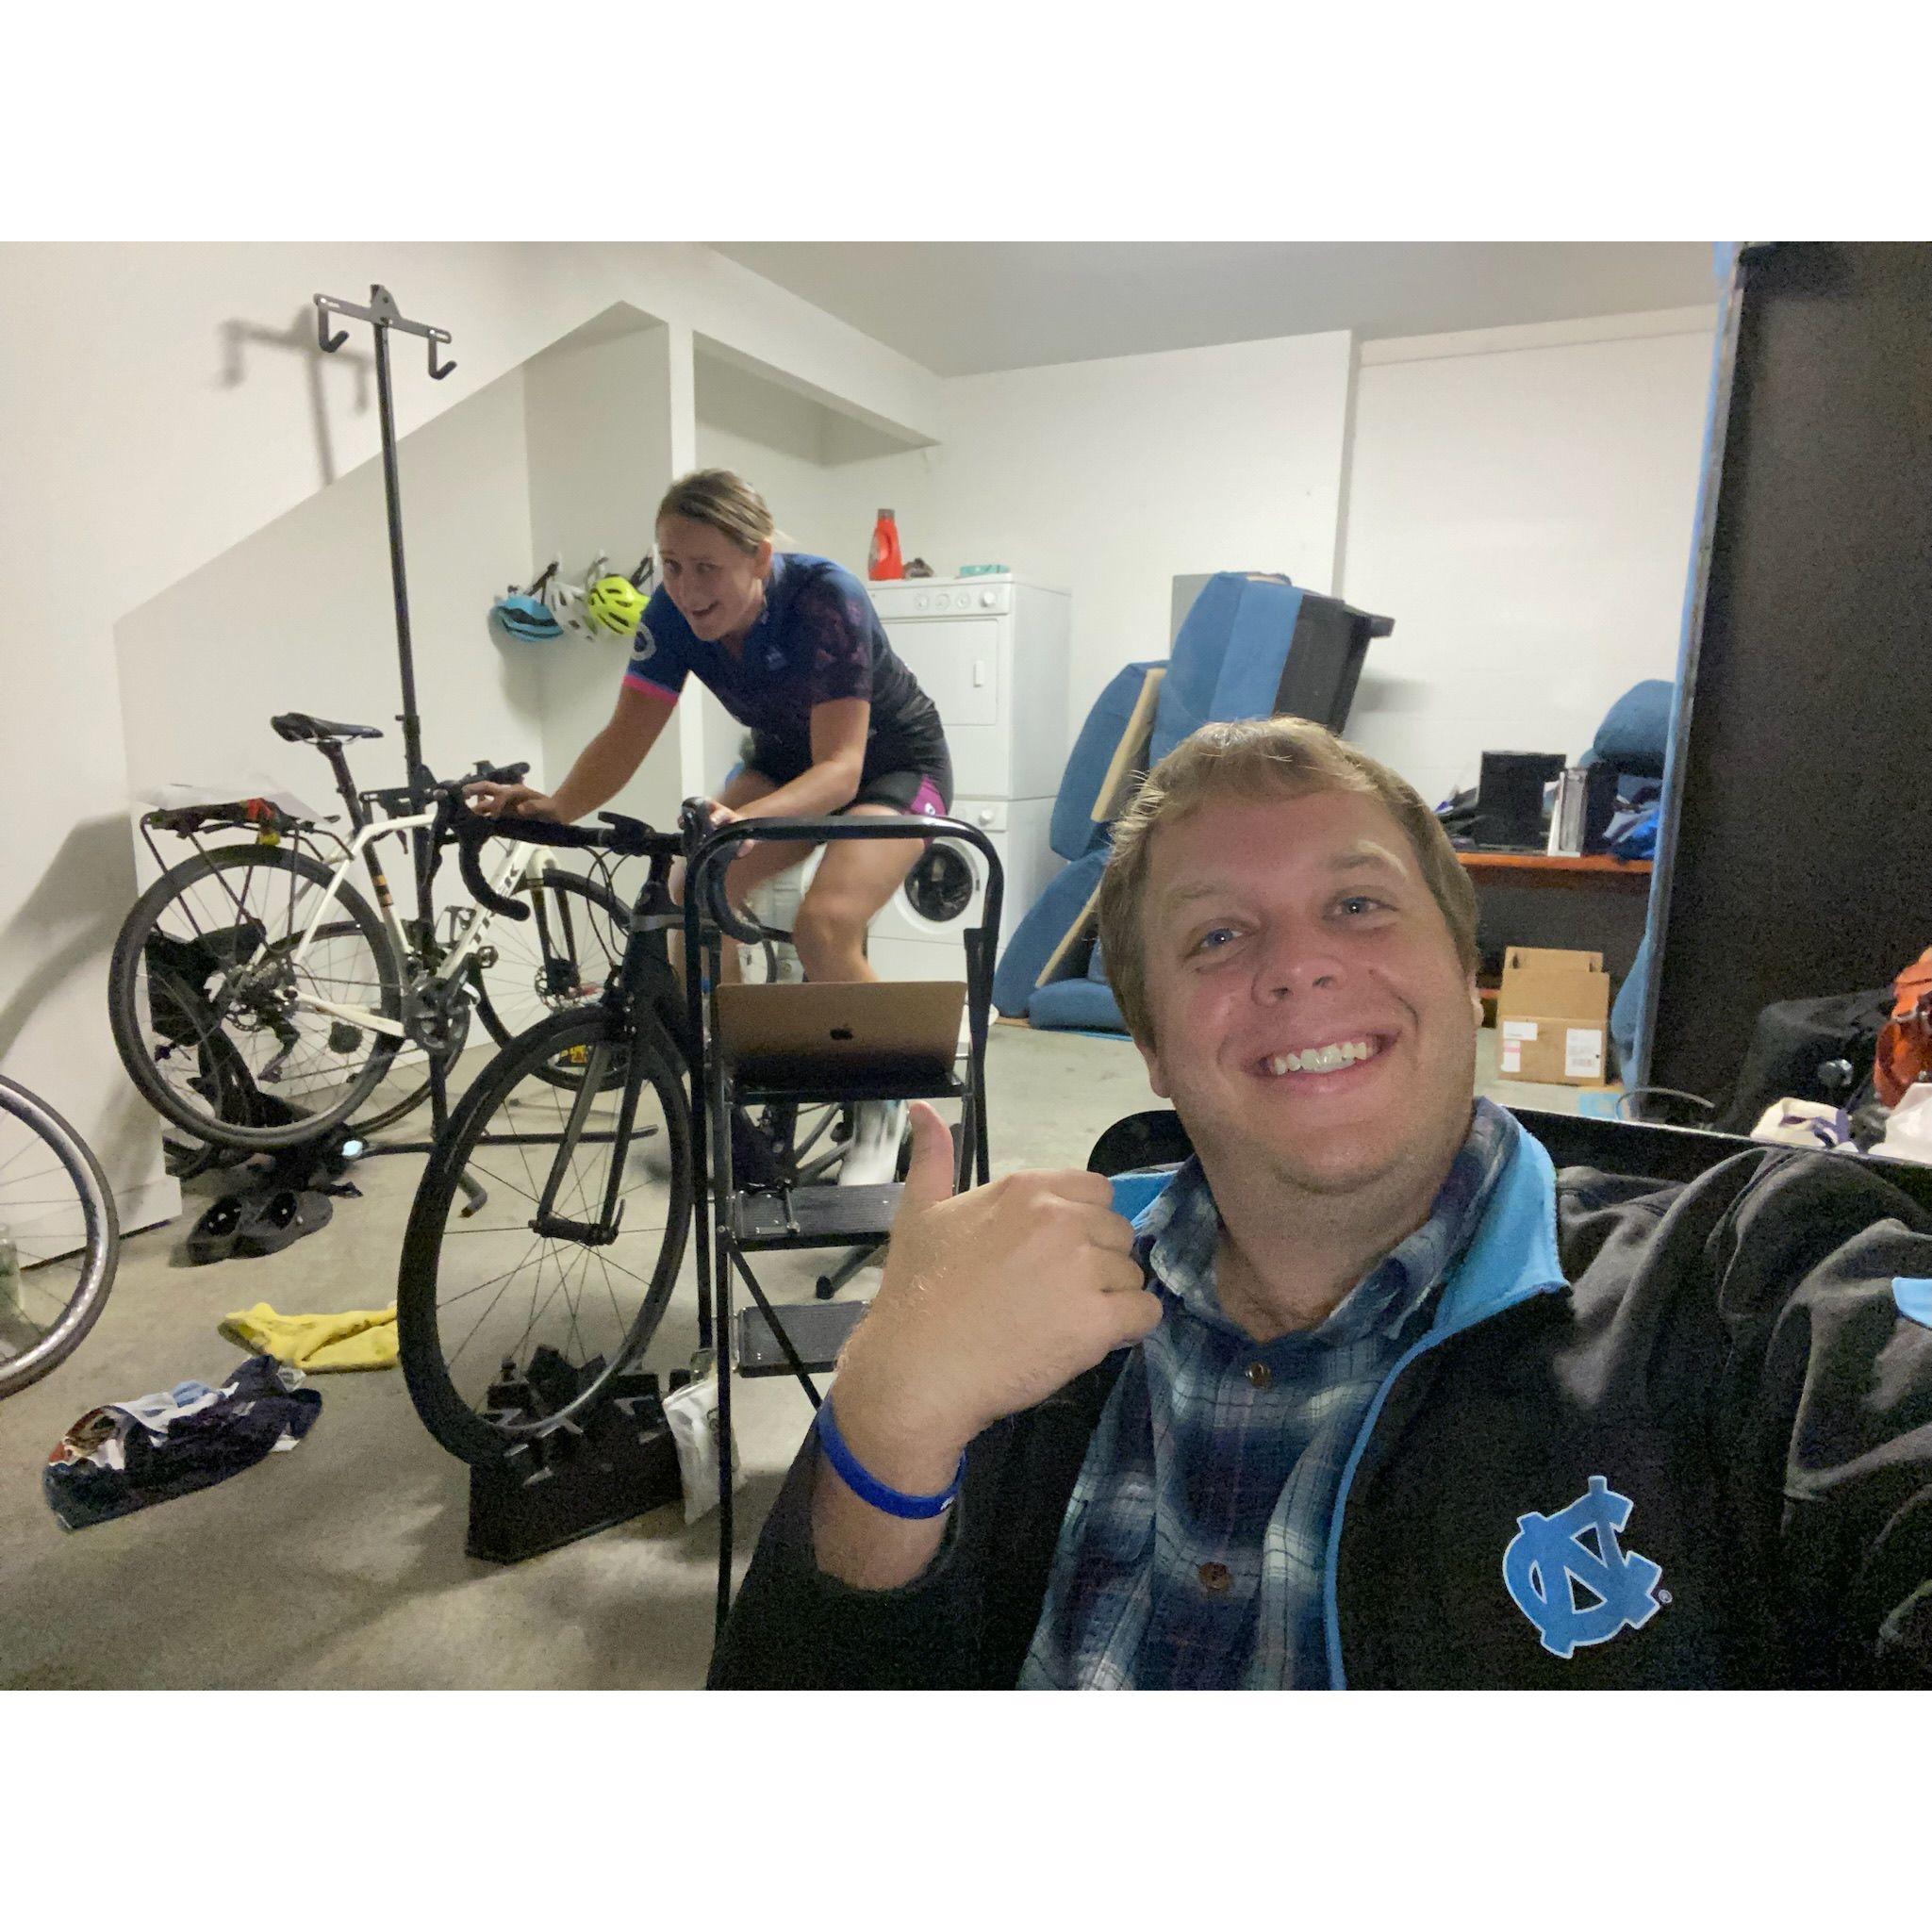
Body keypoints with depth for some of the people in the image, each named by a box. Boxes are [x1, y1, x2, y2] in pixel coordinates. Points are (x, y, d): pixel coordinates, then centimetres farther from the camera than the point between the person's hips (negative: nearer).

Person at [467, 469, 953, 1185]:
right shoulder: (675, 613, -18)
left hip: (892, 761, -5)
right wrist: (555, 806, -37)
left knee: (823, 926, -29)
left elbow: (840, 766, -37)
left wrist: (747, 817, -56)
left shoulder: (827, 600, -33)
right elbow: (626, 735, -18)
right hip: (786, 758, 5)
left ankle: (885, 1105, -3)